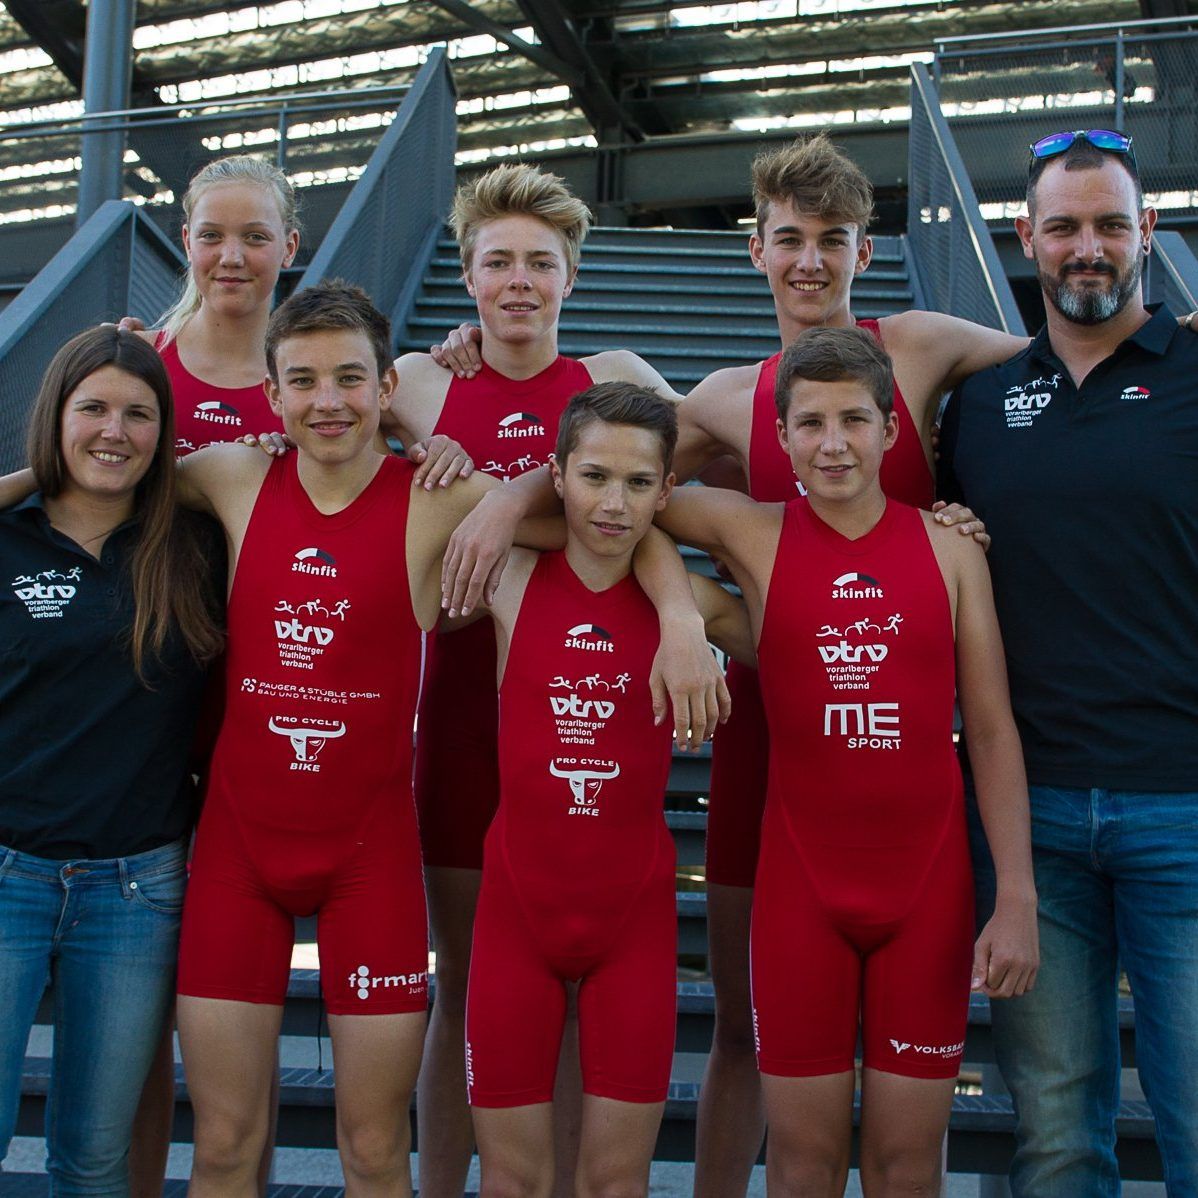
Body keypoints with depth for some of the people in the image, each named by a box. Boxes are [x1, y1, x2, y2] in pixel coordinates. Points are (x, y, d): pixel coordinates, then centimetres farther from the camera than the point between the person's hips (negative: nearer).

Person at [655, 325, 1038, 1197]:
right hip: (801, 885, 0)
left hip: (929, 885, 1)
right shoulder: (754, 535, 0)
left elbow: (994, 732, 1)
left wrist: (1018, 899, -4)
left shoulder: (950, 550, 2)